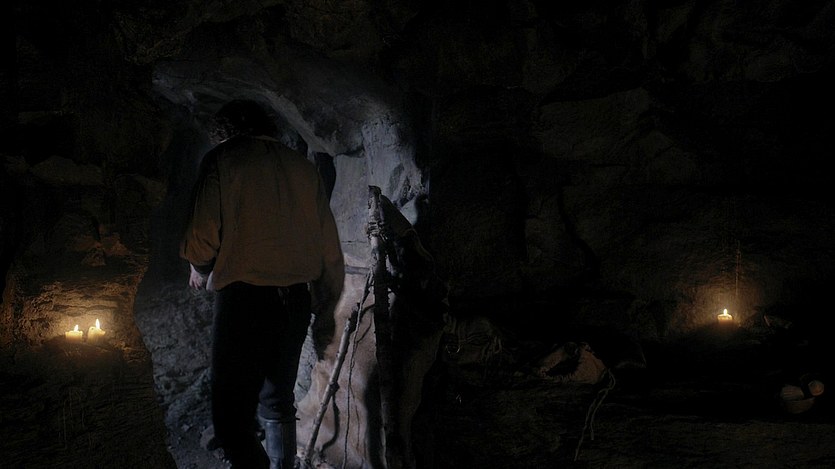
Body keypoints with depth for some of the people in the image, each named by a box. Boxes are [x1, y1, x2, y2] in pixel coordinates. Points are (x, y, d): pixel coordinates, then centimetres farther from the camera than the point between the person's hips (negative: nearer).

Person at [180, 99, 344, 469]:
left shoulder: (222, 159, -1)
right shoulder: (302, 165, 12)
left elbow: (201, 240, -10)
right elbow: (331, 250, 9)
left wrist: (201, 270, 13)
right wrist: (324, 312, 21)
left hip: (243, 298, -6)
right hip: (297, 299, 6)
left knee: (233, 417, -2)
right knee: (278, 403, 21)